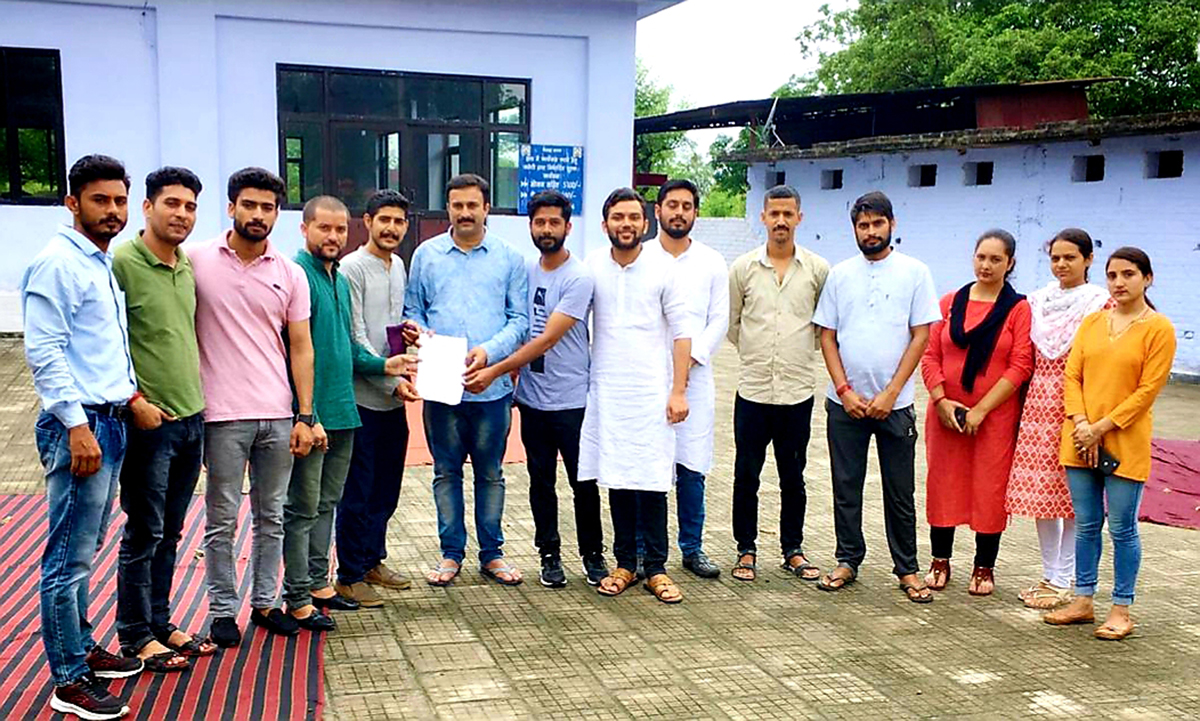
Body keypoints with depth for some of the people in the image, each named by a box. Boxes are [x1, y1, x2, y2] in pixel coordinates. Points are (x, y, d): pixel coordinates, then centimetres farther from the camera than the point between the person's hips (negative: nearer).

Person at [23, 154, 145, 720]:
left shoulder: (103, 264, 17)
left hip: (111, 420, 9)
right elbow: (44, 352, -17)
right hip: (79, 425, -9)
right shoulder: (57, 263, -11)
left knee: (85, 550, 18)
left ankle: (82, 648, 30)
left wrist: (132, 396, 13)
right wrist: (77, 426, -21)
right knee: (70, 558, -2)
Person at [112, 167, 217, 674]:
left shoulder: (188, 266, 10)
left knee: (170, 532, 15)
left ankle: (160, 624, 27)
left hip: (191, 419, 7)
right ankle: (135, 637, 16)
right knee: (144, 533, 3)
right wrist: (136, 401, -18)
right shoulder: (122, 262, -13)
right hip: (149, 422, -7)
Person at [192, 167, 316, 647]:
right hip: (223, 414, -3)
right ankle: (222, 610, 19)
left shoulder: (290, 274, 5)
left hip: (278, 416, 3)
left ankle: (265, 603, 25)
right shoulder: (197, 261, -2)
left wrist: (304, 416, 0)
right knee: (221, 520, 6)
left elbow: (300, 347, 6)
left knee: (271, 518, 12)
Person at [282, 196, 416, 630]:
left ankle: (318, 583, 28)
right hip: (311, 415, -9)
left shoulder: (340, 281, 15)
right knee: (303, 508, 0)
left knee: (326, 504, 16)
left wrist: (383, 365, 11)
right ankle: (298, 600, 9)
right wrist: (307, 416, -23)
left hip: (342, 413, 9)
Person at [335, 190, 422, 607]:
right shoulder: (352, 268, -10)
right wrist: (392, 380, -17)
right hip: (363, 397, -8)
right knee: (357, 492, -1)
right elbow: (356, 339, -15)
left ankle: (373, 561, 28)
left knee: (387, 489, 15)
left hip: (393, 400, 8)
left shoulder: (399, 267, 14)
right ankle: (349, 576, 9)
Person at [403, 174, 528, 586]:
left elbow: (519, 319, 2)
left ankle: (491, 554, 19)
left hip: (492, 386, -1)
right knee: (446, 471, 8)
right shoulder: (426, 254, 8)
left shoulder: (509, 259, 5)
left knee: (490, 473, 8)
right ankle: (451, 553, 20)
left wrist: (489, 351, -15)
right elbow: (412, 310, 11)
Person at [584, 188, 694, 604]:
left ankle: (656, 568, 9)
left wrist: (679, 390, -7)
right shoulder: (592, 268, 3)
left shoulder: (662, 270, -2)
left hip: (651, 391, -2)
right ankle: (625, 563, 18)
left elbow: (682, 332, -1)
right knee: (616, 478, 7)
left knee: (652, 481, -1)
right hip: (606, 391, 2)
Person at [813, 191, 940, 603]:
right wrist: (844, 390, -6)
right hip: (845, 402, 2)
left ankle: (906, 569, 18)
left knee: (900, 492, 6)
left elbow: (920, 336, -4)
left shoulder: (914, 273, -1)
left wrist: (890, 393, -10)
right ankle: (848, 561, 22)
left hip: (894, 403, -2)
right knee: (846, 487, 9)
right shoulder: (840, 275, 6)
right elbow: (827, 336, 5)